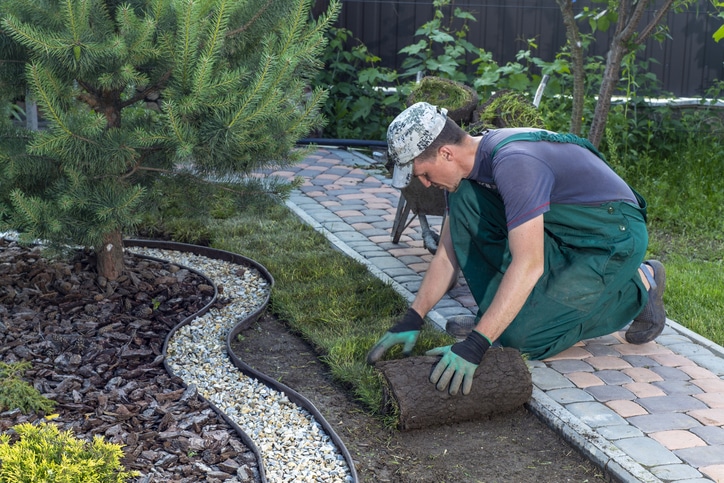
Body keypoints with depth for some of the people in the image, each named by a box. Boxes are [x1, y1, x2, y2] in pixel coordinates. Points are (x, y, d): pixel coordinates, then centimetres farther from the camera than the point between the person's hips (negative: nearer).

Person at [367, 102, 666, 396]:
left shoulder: (513, 163, -30)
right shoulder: (467, 164, -2)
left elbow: (528, 265, -37)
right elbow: (447, 255, 3)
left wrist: (475, 345, -40)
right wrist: (412, 319, -6)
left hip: (614, 235, -8)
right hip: (563, 233, 8)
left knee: (521, 335, -17)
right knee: (462, 198, -9)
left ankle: (638, 286, 1)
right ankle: (501, 311, 0)